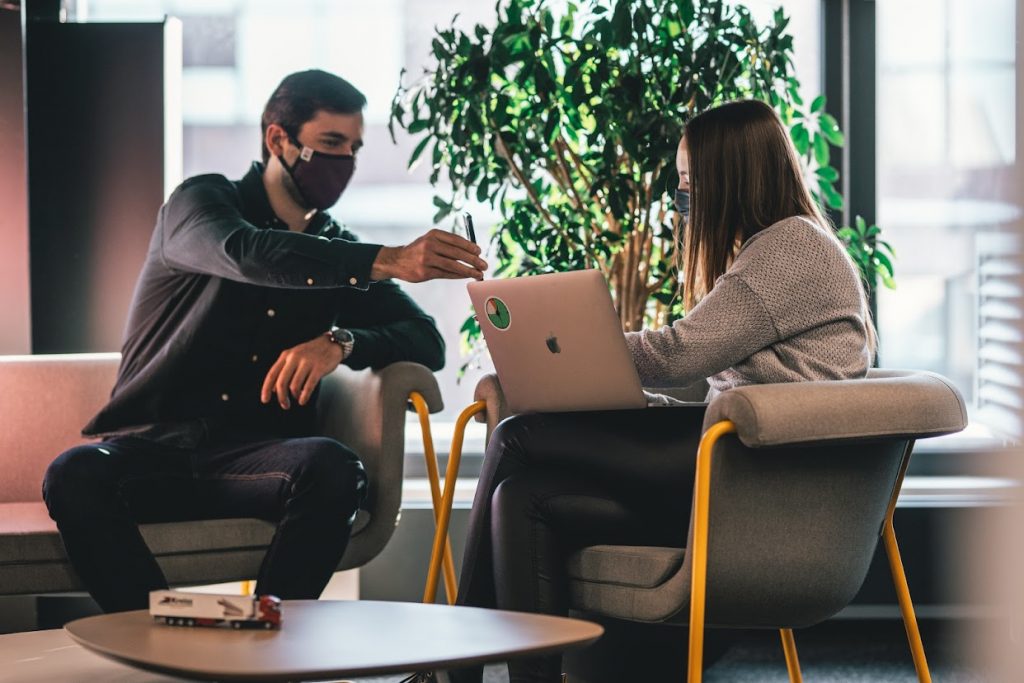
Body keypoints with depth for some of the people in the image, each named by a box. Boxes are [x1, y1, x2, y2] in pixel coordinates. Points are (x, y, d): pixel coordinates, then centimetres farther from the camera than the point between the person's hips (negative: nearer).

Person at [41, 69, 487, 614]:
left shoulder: (338, 251, 17)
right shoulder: (201, 202, 4)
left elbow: (426, 342, 9)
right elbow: (245, 254, -21)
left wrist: (340, 343, -14)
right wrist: (387, 261, -34)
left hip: (255, 455, 2)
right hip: (153, 447, -2)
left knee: (332, 466, -32)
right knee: (75, 475, -35)